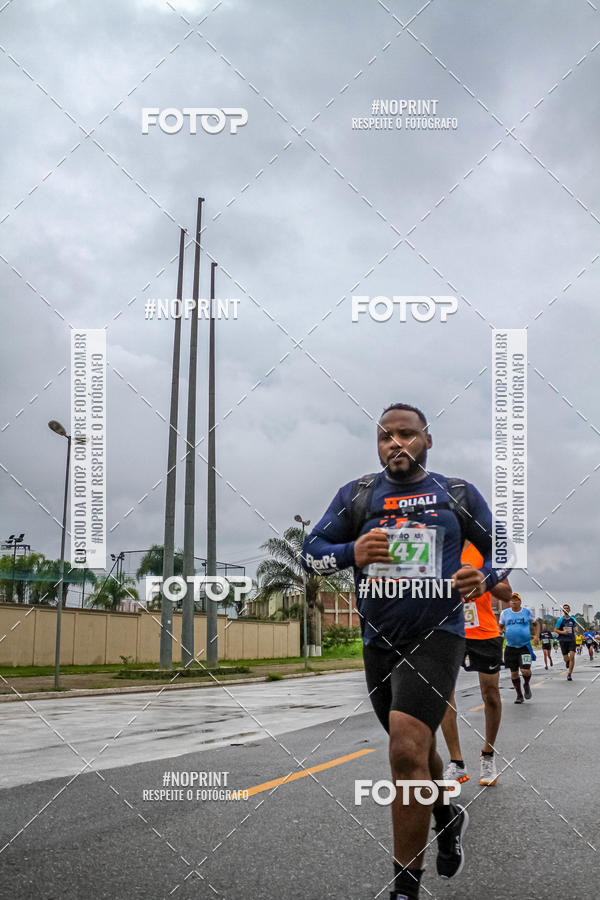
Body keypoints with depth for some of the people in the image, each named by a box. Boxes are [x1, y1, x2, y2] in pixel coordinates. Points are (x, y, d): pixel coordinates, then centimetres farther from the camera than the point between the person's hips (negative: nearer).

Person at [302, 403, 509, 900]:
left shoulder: (458, 494, 4)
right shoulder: (356, 495, 6)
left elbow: (502, 549, 12)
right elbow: (310, 553, 2)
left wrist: (483, 578, -10)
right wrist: (351, 552, -19)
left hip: (437, 635, -4)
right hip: (379, 641, 4)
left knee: (407, 749, -20)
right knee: (412, 748, 21)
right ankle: (448, 815, 52)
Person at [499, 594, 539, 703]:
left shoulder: (527, 612, 3)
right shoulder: (504, 613, 5)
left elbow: (536, 624, 16)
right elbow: (500, 626, 16)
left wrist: (537, 635, 1)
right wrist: (502, 631, -7)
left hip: (525, 646, -2)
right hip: (510, 647, 2)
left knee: (525, 670, -16)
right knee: (514, 673, 5)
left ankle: (526, 685, 17)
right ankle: (519, 695, 23)